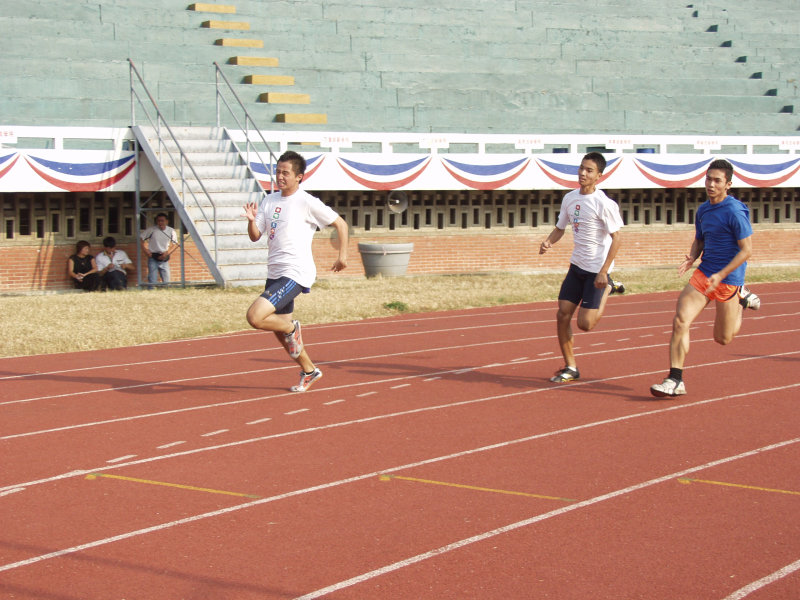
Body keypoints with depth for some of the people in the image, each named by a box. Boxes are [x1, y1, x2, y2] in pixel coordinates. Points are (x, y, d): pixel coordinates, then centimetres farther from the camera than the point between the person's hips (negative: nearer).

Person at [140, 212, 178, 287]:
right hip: (153, 258, -2)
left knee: (166, 281, 4)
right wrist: (145, 250, -10)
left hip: (164, 258, 3)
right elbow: (141, 239, -1)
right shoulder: (151, 230, -9)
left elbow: (175, 245, 8)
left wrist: (167, 253, -4)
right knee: (152, 281, -8)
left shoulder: (171, 231, -2)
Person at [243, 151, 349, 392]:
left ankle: (292, 328, 6)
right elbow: (255, 236, 9)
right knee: (280, 331, 17)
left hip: (295, 274, -8)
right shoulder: (270, 200, 11)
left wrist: (342, 255, -6)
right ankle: (309, 371, 36)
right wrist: (251, 220, -11)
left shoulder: (307, 202, -9)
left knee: (255, 317, -22)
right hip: (275, 273, 8)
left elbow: (340, 224, -1)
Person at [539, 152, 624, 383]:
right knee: (562, 315, -1)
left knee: (585, 324, -7)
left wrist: (604, 272, -20)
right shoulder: (570, 198, 5)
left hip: (597, 270, -6)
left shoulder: (604, 203, -16)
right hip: (577, 266, 6)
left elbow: (617, 237, -15)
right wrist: (548, 242, -6)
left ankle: (608, 288, 19)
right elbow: (560, 228, 17)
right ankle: (570, 368, 13)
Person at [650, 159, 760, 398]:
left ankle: (741, 299, 35)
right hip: (703, 273, 6)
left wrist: (721, 275, -22)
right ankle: (675, 380, -8)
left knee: (723, 338, 8)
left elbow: (746, 249, -15)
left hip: (728, 279, -5)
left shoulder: (735, 212, -16)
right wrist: (691, 258, -2)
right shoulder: (703, 210, 7)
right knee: (680, 321, -12)